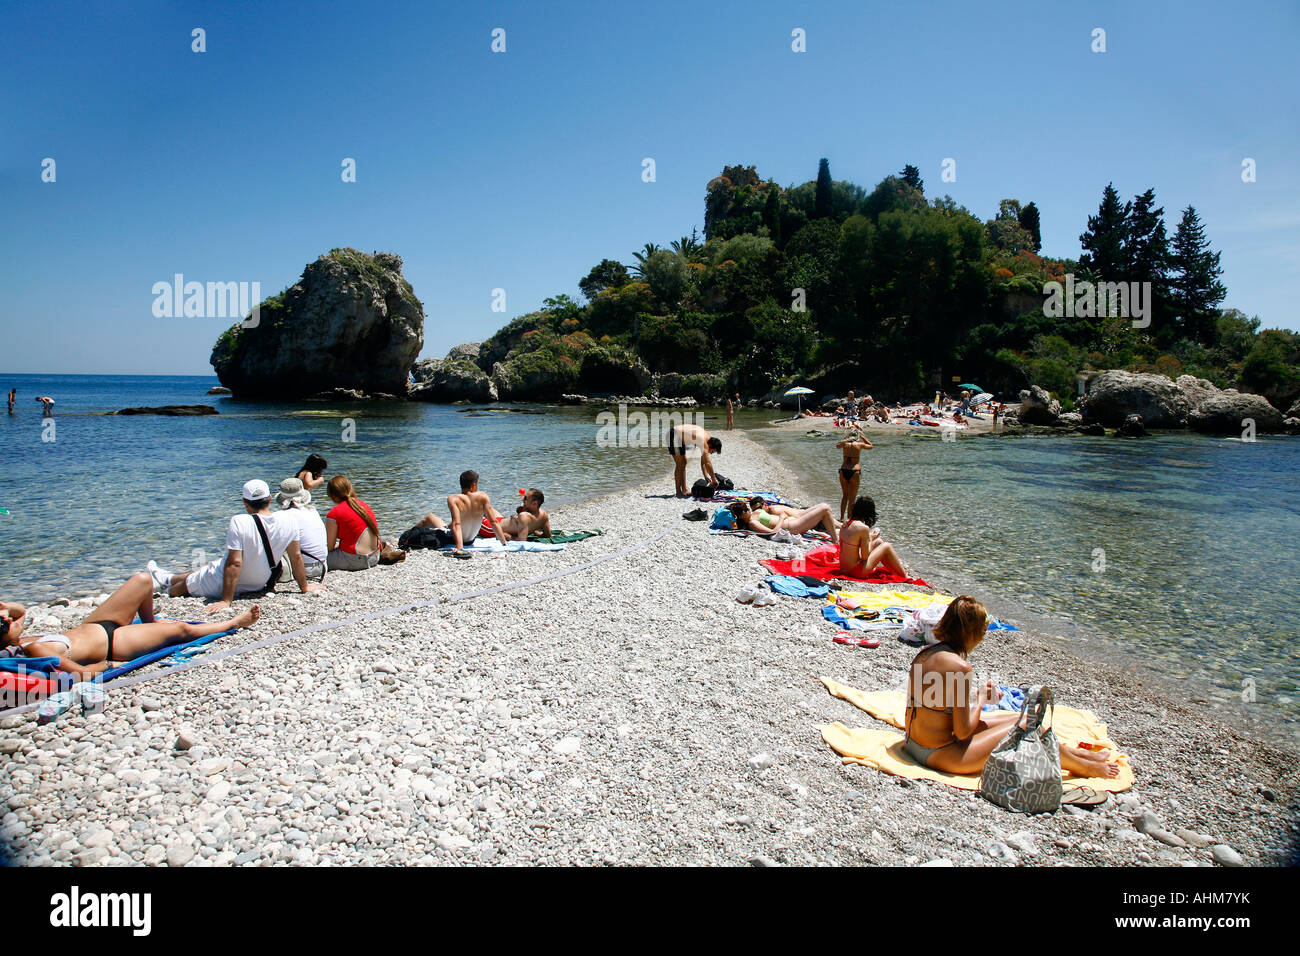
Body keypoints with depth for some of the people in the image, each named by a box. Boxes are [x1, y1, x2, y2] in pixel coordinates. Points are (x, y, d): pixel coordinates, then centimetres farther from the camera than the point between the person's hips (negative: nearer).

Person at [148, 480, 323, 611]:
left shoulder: (239, 523, -28)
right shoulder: (288, 520, -16)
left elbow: (234, 563, -29)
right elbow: (296, 556, -9)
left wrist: (226, 601, -24)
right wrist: (305, 587, 3)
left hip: (223, 585, -6)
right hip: (259, 584, 6)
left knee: (187, 583, 26)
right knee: (207, 569, 33)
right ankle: (168, 578, 56)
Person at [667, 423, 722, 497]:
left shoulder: (707, 437, 3)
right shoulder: (704, 441, -24)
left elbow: (703, 461, 10)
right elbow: (707, 463, -26)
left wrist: (706, 476, 7)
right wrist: (714, 479, -20)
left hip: (679, 437, 10)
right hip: (673, 435, -10)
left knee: (683, 463, 13)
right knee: (680, 465, -9)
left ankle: (684, 489, 17)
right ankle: (678, 492, -5)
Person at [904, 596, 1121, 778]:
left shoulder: (924, 654, 1)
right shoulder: (960, 667, -25)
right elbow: (963, 731, -20)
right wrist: (981, 699, -3)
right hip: (939, 755, -8)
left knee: (1012, 717, 19)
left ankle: (1073, 751, 39)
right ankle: (1081, 766, 28)